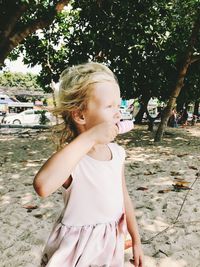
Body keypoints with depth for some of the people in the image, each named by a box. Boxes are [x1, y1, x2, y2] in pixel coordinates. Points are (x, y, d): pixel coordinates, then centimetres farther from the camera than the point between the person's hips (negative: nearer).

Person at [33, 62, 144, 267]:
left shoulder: (117, 152, -6)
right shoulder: (70, 157, -24)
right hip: (75, 250, -5)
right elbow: (42, 186, -47)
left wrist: (136, 241, 13)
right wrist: (89, 137, -43)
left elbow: (123, 199, 6)